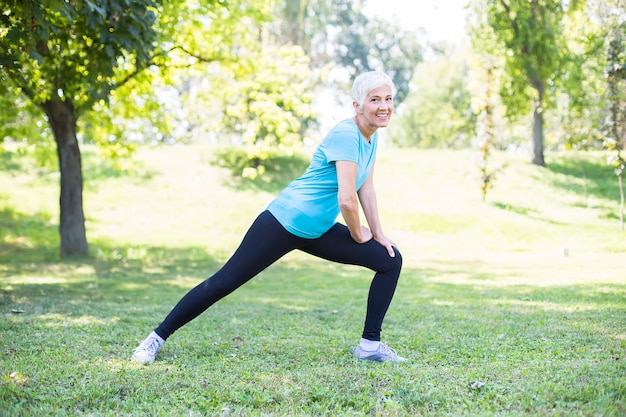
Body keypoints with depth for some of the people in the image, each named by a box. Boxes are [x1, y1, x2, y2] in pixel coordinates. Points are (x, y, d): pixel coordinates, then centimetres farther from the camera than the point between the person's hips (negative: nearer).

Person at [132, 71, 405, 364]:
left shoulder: (371, 137, 6)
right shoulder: (346, 136, -21)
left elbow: (366, 189, 15)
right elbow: (346, 200, -24)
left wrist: (378, 234, 13)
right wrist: (358, 235, -8)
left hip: (317, 232, 9)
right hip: (283, 224, -9)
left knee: (390, 260, 5)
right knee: (224, 282, -6)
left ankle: (370, 345, 8)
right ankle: (157, 338, 7)